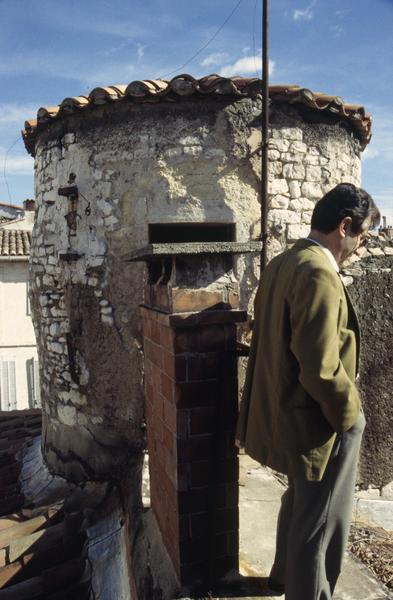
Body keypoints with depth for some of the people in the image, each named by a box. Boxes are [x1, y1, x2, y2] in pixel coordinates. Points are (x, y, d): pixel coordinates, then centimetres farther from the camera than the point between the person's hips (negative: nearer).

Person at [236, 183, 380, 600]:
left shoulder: (280, 264, 5)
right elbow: (320, 367, -29)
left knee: (299, 502, 29)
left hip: (286, 411, 10)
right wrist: (348, 412, -12)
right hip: (318, 422, -10)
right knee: (320, 522, 11)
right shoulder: (320, 274, -25)